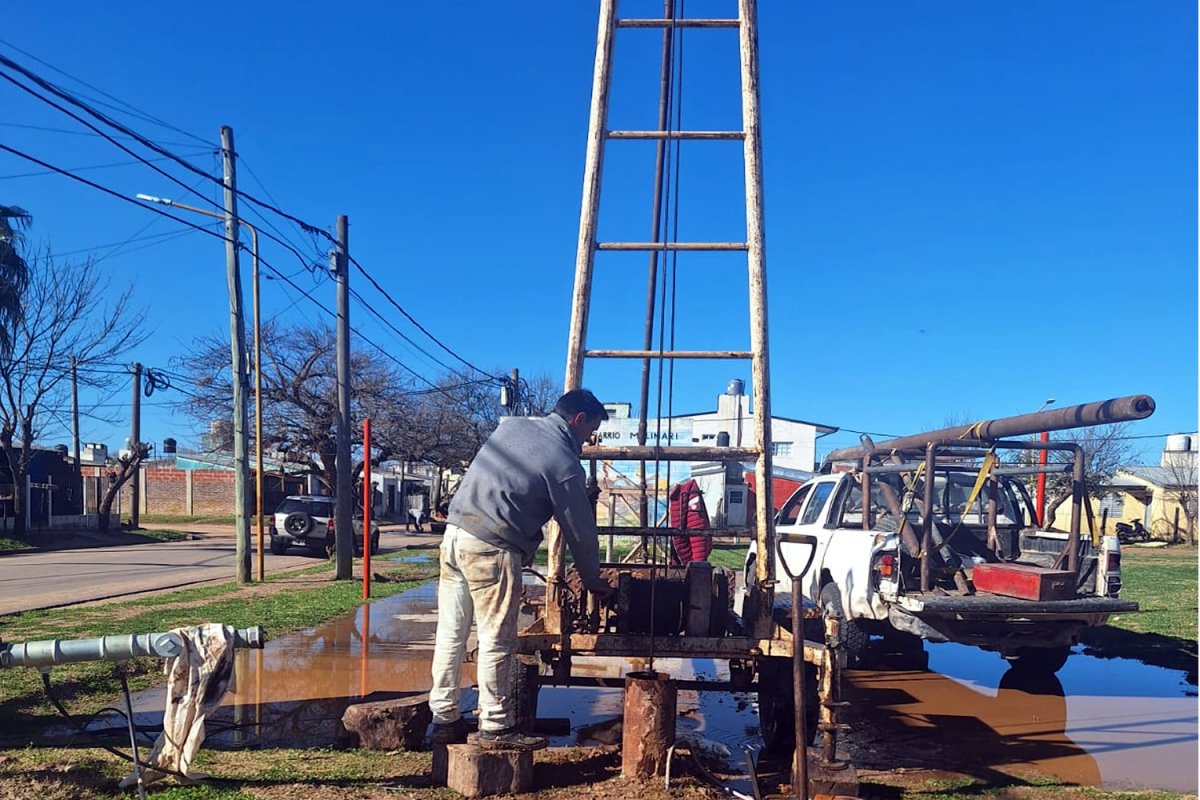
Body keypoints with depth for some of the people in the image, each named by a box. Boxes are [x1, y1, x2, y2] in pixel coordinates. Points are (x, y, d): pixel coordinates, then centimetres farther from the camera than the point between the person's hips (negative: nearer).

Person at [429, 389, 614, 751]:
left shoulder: (513, 424, 13)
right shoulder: (564, 462, -6)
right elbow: (579, 530, 1)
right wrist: (593, 581, 15)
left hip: (455, 534, 8)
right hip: (492, 549, -8)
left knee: (451, 633, 13)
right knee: (497, 642, 3)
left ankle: (445, 718, 24)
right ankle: (495, 727, 12)